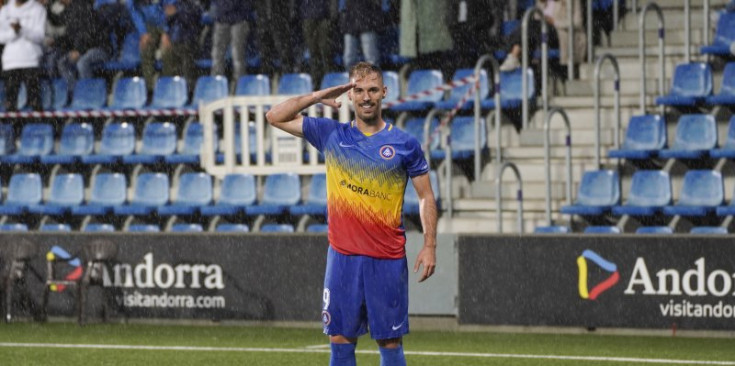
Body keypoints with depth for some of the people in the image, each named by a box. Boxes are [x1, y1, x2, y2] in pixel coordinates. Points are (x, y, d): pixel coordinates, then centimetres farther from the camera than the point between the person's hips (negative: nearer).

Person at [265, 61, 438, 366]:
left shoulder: (404, 144, 1)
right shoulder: (331, 136, 6)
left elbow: (426, 197, 5)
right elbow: (275, 117, 10)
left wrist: (429, 245, -4)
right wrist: (318, 97, 2)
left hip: (388, 259, -2)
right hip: (342, 257, 2)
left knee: (390, 341, 1)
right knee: (341, 340, 2)